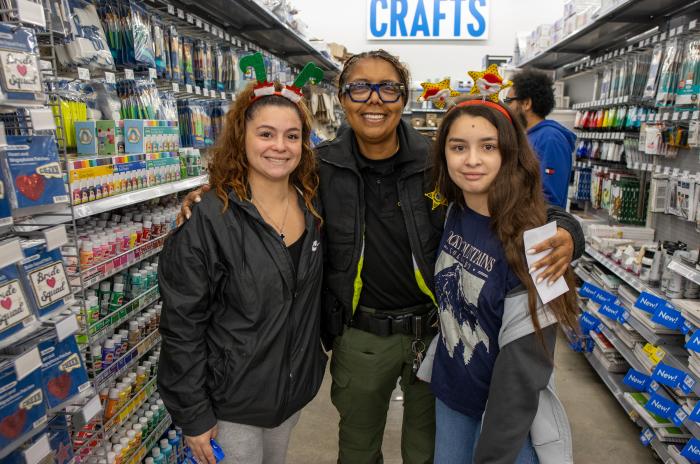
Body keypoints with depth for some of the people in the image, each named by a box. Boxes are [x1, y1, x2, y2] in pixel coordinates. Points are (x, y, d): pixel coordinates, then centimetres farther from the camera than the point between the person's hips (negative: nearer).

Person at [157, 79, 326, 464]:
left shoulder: (312, 208, -4)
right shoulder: (209, 220, -21)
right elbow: (182, 325, -17)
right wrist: (193, 415, -14)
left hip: (297, 386, 6)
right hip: (233, 398, -5)